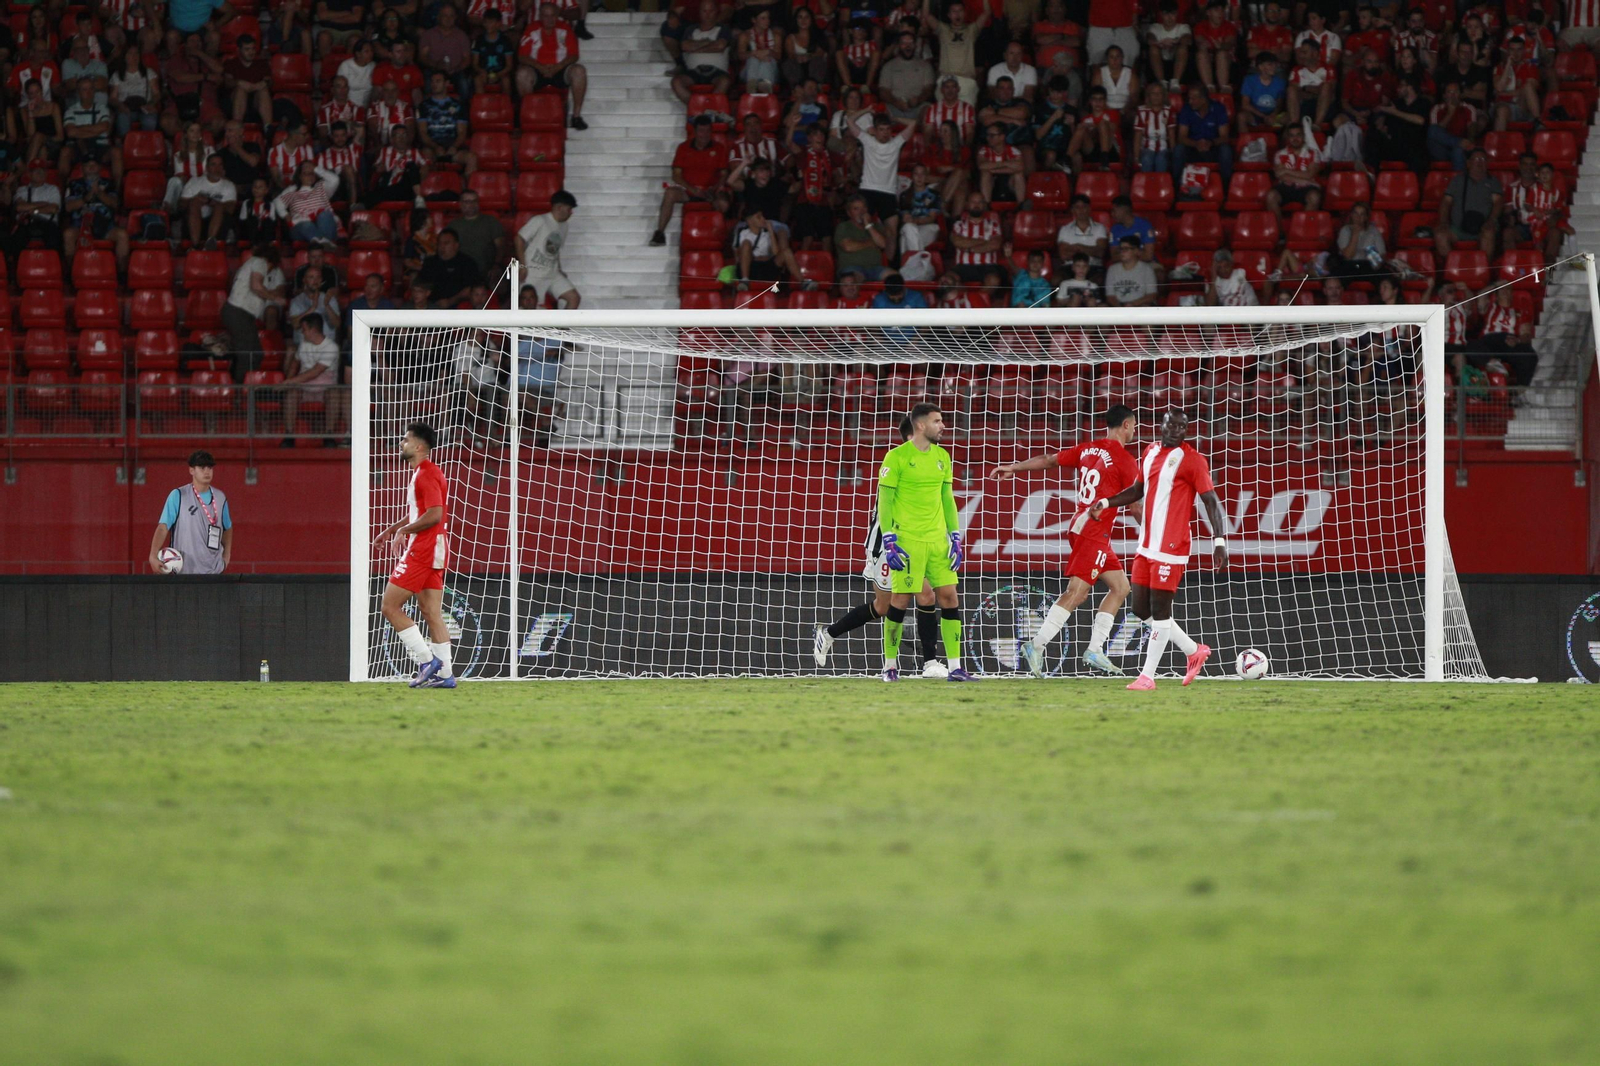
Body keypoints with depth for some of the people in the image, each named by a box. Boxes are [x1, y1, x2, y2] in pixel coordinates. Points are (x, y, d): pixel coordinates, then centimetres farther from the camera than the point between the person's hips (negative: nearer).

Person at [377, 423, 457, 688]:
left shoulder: (427, 474, -13)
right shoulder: (420, 473, 19)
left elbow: (434, 515, -21)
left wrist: (403, 531, -11)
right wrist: (392, 529, 23)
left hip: (422, 551, -10)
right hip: (432, 551, 10)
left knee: (390, 606, -7)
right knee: (432, 614, 6)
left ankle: (427, 660, -9)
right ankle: (444, 673, 2)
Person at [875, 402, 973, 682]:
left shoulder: (942, 457, 11)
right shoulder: (897, 457, -6)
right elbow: (884, 501, -6)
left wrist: (955, 538, 11)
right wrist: (889, 541, -12)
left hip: (938, 540, 5)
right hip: (907, 541, -5)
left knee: (949, 597, -1)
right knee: (901, 599, -4)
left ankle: (955, 667, 2)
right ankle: (890, 666, 10)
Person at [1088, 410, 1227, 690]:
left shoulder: (1191, 459, -8)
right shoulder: (1151, 452, 14)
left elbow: (1211, 500, -11)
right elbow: (1138, 490, 27)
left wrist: (1219, 541, -19)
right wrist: (1106, 503, 14)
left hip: (1170, 548, -8)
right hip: (1146, 546, 8)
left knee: (1159, 609, -5)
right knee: (1140, 607, 10)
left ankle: (1148, 675, 2)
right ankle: (1194, 651, 23)